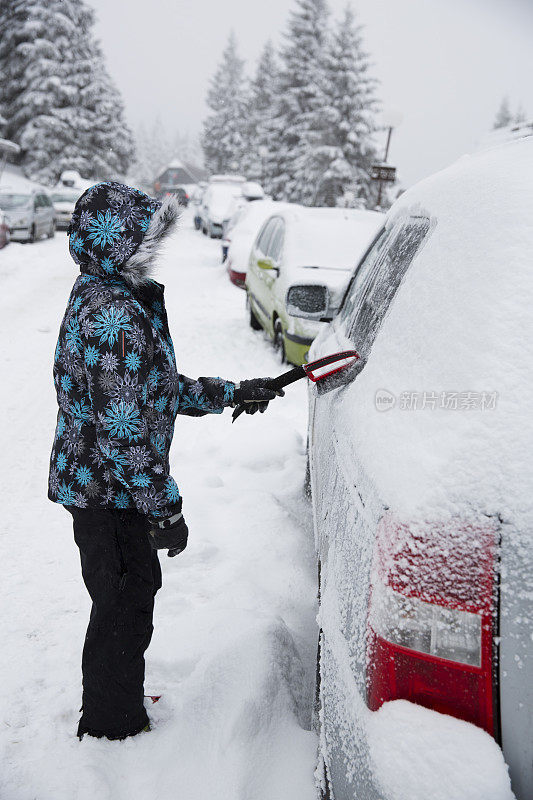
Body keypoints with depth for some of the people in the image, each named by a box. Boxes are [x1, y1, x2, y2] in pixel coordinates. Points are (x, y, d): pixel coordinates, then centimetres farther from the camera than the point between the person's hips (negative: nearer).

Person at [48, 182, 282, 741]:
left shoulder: (99, 296, 10)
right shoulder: (115, 316, -25)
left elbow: (153, 389, 18)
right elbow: (125, 428, -27)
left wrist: (233, 392, 18)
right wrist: (166, 508, -20)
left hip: (93, 482, 10)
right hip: (109, 492, -10)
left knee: (134, 589, 24)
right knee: (122, 606, 7)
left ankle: (116, 705, 43)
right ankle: (113, 723, 28)